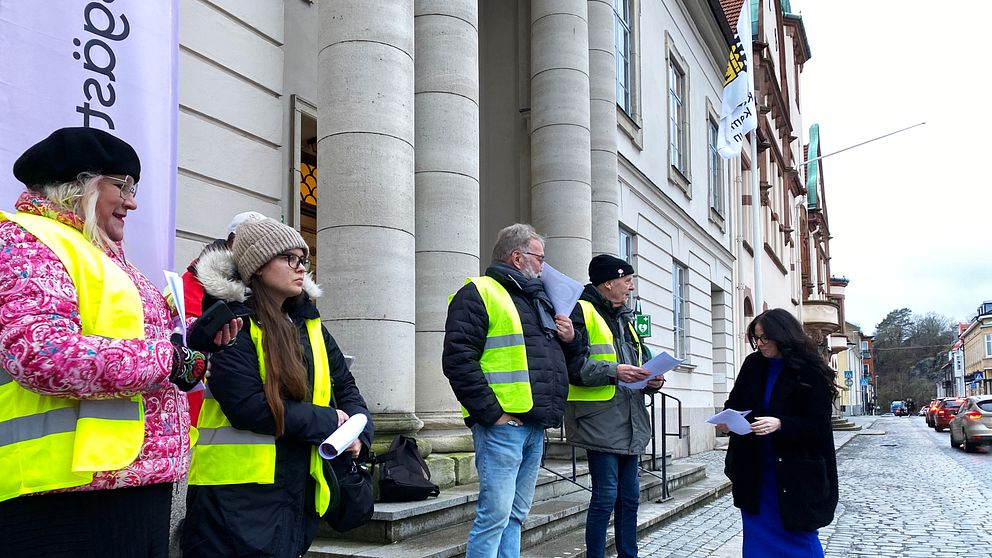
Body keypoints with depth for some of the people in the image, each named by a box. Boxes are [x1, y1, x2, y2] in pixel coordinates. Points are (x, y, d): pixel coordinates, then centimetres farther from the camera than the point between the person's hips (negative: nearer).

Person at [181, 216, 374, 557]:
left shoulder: (308, 323, 12)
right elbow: (248, 407, -20)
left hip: (299, 490, 7)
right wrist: (328, 421, -13)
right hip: (237, 494, -7)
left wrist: (358, 433, -5)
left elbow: (345, 386, 15)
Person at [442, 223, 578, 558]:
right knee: (495, 514, -8)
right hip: (502, 424, -8)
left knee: (515, 515, 13)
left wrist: (569, 339, 7)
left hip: (535, 426, 9)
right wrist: (492, 413, -19)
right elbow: (458, 360, -16)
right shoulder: (478, 294, -5)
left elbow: (555, 357, 30)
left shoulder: (538, 298, 22)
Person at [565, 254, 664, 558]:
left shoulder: (625, 319, 20)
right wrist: (613, 371, -23)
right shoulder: (581, 312, -9)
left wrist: (651, 380, 5)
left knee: (629, 496, 14)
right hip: (600, 421, -8)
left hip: (631, 421, 9)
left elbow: (641, 361, 25)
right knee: (606, 495, -5)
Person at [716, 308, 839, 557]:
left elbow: (819, 424, -14)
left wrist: (780, 424, -28)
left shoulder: (810, 371, -12)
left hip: (794, 472, -4)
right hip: (754, 469, 5)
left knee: (797, 535, 5)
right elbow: (735, 402, 9)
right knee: (758, 536, 11)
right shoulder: (752, 364, 2)